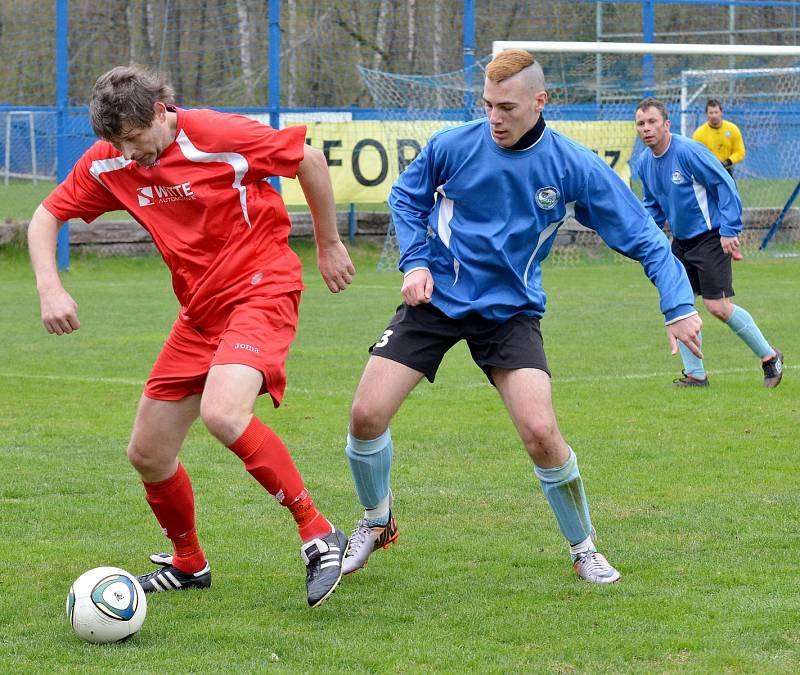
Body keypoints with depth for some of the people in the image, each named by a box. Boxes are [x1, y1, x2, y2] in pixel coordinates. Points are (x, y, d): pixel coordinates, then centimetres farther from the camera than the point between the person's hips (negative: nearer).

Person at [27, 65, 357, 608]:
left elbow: (310, 160, -5)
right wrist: (50, 288, -10)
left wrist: (329, 245, 4)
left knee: (222, 413, -33)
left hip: (261, 290, -7)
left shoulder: (220, 135, -18)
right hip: (199, 313, 7)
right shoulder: (108, 163, -2)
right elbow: (45, 218, 8)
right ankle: (187, 564, 33)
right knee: (148, 455, 7)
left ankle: (319, 534, -20)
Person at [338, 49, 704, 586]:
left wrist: (679, 307, -16)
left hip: (510, 309, -1)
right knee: (366, 416, -9)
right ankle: (376, 522, 22)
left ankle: (584, 548, 6)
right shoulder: (452, 146, -10)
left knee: (541, 431, -19)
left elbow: (643, 236, -7)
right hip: (435, 299, 1)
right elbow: (407, 197, 10)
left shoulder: (574, 167, -12)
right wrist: (416, 261, -4)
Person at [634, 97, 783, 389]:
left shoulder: (688, 152, -20)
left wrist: (729, 230, -19)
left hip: (710, 237, -8)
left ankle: (769, 357, 7)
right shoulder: (645, 162, 4)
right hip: (681, 241, 8)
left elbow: (725, 185, -17)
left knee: (718, 306, -11)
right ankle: (695, 374, 11)